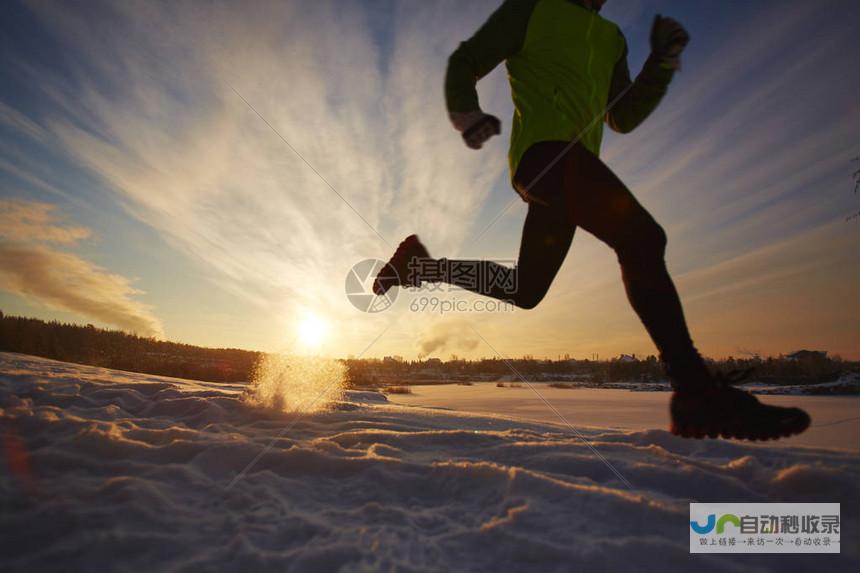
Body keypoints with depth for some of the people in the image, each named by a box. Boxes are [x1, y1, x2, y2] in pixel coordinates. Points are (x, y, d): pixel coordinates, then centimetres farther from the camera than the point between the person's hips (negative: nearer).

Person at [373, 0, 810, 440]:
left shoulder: (611, 38, 31)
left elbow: (623, 118, 28)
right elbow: (464, 63, 7)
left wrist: (662, 62, 15)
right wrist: (467, 116, -13)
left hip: (571, 167, 9)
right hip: (544, 148, -8)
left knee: (524, 290, 8)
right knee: (642, 238, -25)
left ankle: (421, 264, 21)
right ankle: (697, 394, -27)